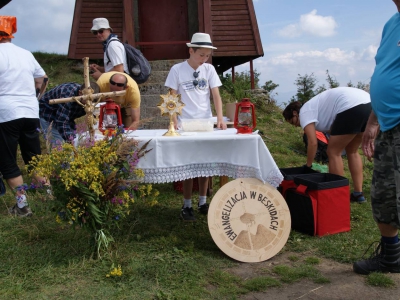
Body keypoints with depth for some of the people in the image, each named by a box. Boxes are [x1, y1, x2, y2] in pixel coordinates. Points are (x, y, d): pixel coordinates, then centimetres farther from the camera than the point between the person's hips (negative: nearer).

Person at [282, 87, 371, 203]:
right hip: (368, 104, 10)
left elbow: (313, 143, -2)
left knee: (333, 152, 4)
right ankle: (358, 193, 23)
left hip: (352, 107, -10)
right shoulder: (314, 106, 32)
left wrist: (308, 165, 13)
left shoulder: (304, 112, 7)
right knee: (352, 151, 23)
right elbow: (332, 131, 30)